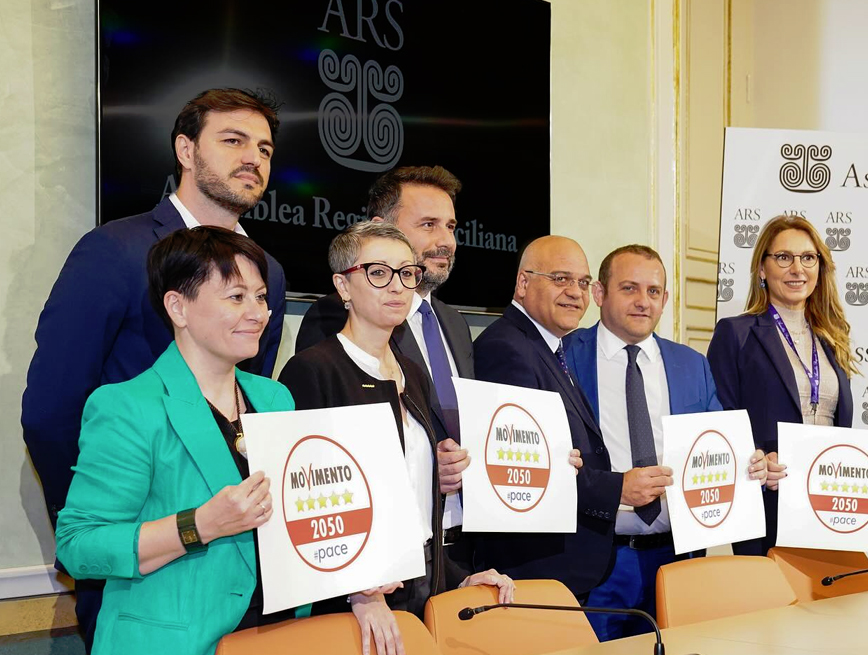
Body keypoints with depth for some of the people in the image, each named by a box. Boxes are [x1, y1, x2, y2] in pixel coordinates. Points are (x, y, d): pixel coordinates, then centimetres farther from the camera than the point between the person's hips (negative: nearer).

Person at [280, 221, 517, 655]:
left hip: (426, 587, 7)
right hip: (358, 601, -7)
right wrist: (356, 591, -24)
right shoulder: (312, 370, -10)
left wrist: (458, 578, 11)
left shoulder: (413, 376, 14)